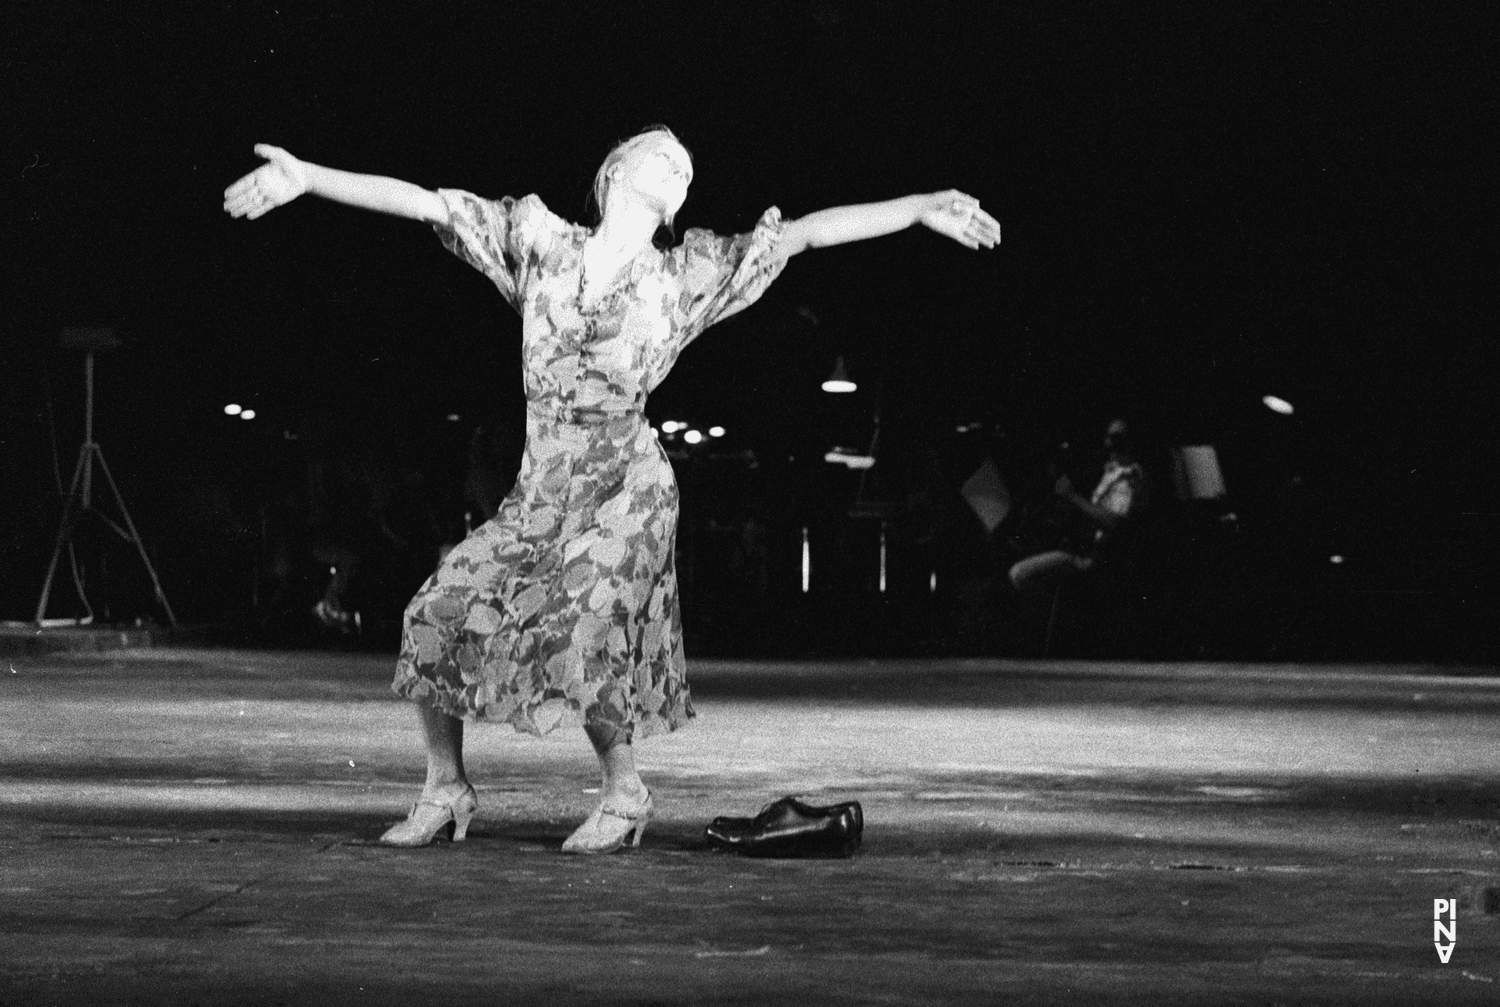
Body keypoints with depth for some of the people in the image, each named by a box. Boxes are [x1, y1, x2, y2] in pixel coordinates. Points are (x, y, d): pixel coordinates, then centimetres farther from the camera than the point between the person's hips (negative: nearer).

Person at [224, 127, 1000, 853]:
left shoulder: (690, 275, 2)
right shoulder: (543, 243, 4)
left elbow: (808, 231, -2)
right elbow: (419, 201, 0)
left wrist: (922, 208, -7)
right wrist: (306, 176, -6)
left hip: (628, 486, -3)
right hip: (542, 485, 3)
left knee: (582, 632, -18)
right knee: (440, 611, -6)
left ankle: (622, 792, 7)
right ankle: (446, 790, 13)